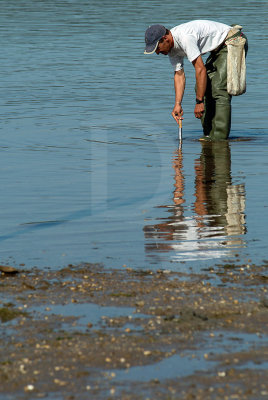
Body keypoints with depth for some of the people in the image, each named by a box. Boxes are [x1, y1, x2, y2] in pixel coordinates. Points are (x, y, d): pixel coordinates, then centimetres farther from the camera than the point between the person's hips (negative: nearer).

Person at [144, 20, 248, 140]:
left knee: (219, 89, -19)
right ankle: (209, 135, 9)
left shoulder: (185, 37, -30)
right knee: (204, 88, 6)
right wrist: (177, 104, -5)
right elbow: (179, 74, 4)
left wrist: (199, 102, -25)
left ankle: (219, 138, -19)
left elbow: (201, 69, -29)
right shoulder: (171, 47, 1)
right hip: (218, 49, 10)